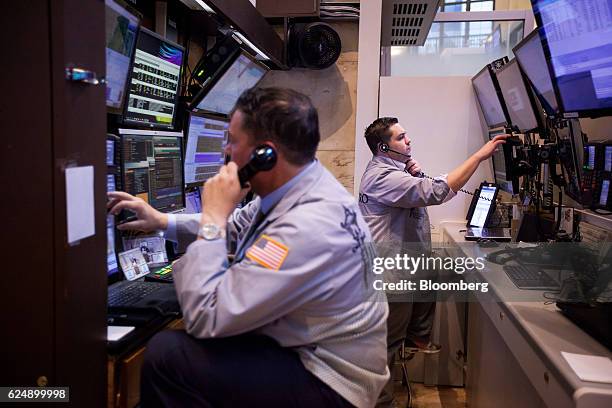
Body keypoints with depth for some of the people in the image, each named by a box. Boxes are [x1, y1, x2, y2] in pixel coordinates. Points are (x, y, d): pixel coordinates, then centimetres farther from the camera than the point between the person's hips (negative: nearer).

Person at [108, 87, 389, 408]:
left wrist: (212, 219, -22)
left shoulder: (308, 227, -34)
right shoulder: (297, 188, -4)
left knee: (166, 354, -15)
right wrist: (162, 220, 14)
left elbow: (205, 317, -29)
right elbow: (235, 229, 18)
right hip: (295, 344, 9)